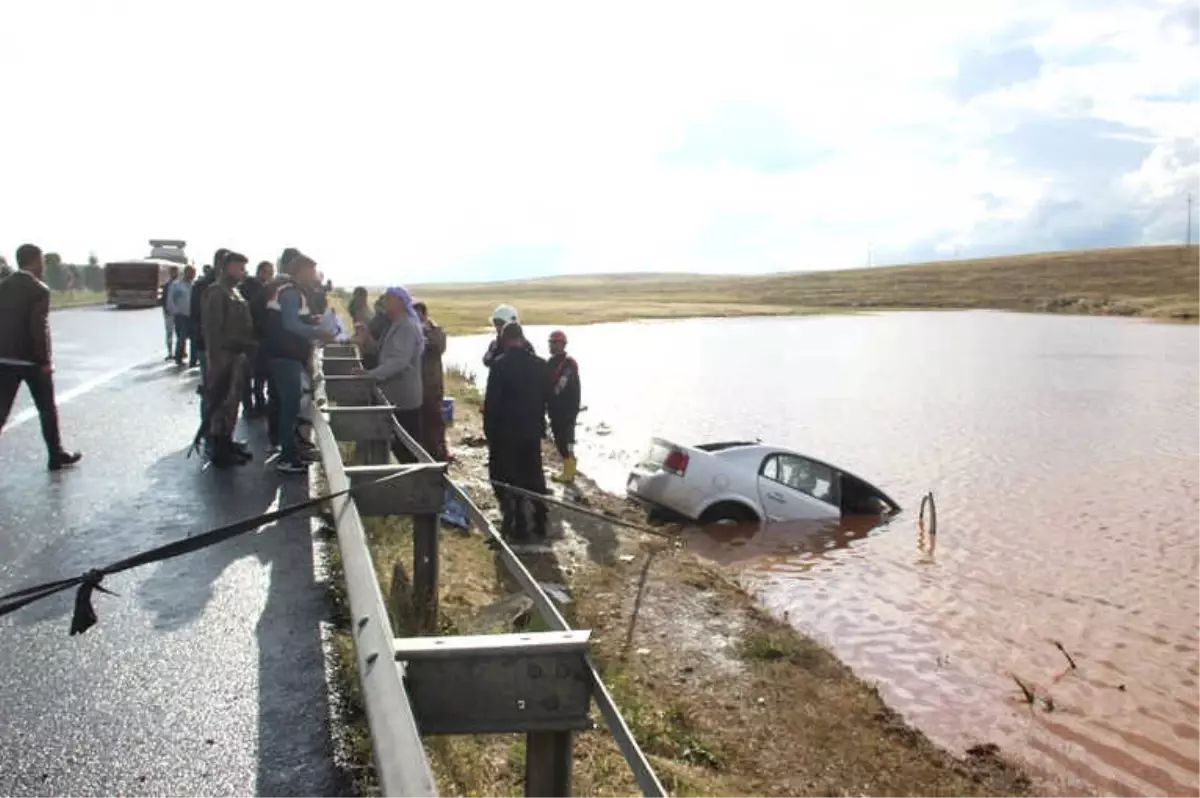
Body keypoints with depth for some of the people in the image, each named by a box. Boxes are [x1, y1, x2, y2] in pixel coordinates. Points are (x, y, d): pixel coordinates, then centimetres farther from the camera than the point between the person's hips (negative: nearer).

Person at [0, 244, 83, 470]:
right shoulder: (39, 290, -13)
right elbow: (39, 328, -18)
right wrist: (45, 361, -12)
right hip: (31, 359, -5)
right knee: (47, 409, 9)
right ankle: (57, 456, 18)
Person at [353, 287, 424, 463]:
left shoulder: (407, 326, -17)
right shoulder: (396, 325, 16)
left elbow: (400, 361, -27)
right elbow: (386, 354, 19)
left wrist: (371, 374, -31)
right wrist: (370, 343, 3)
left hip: (404, 397, -10)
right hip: (396, 395, 10)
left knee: (408, 445, -2)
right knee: (398, 443, 15)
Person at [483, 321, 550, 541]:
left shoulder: (500, 364, -14)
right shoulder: (540, 364, 2)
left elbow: (491, 400, -13)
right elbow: (544, 398, 9)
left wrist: (488, 429, -4)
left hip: (505, 431, -5)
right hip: (532, 430, 5)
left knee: (504, 478, 6)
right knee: (534, 477, 13)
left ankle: (516, 525, 3)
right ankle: (540, 525, 17)